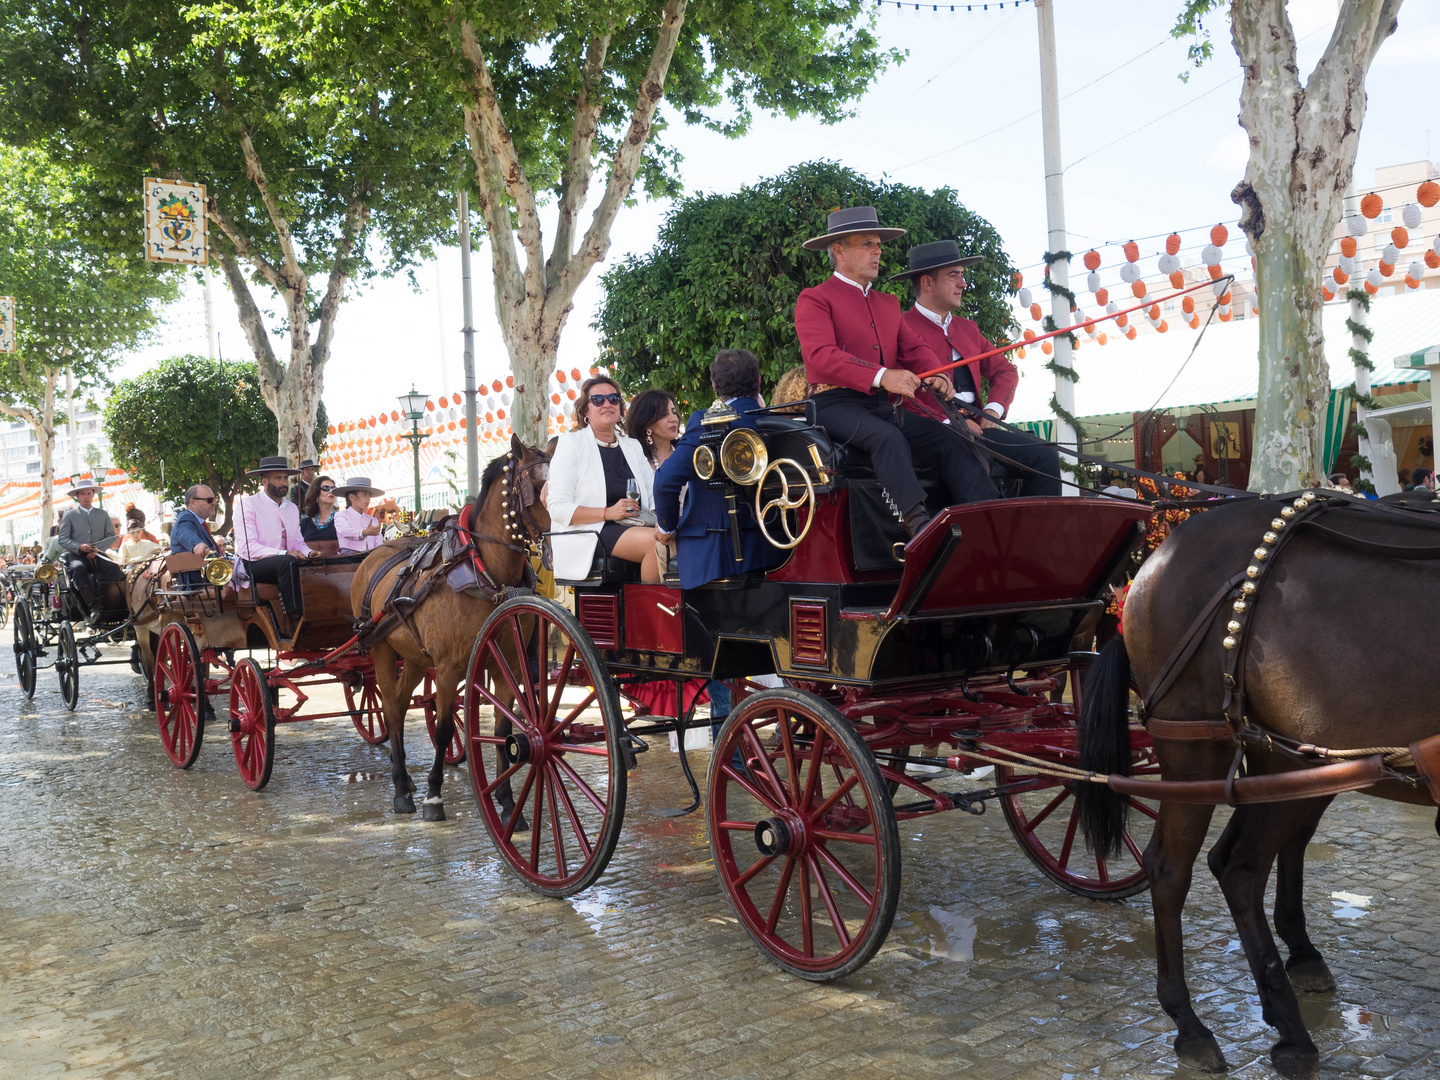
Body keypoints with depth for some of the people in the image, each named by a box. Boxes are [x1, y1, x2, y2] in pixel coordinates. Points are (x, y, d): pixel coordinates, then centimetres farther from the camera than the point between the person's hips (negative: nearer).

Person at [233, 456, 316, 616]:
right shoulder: (247, 504, -4)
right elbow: (247, 547, -14)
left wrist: (308, 553, -10)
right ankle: (295, 619, -34)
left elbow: (298, 542, 15)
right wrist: (284, 553, -24)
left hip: (283, 565, 6)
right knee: (288, 562, -35)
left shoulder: (292, 508, 18)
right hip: (251, 566, -6)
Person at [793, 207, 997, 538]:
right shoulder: (814, 299, 2)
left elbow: (914, 348, 15)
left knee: (952, 439, -14)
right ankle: (919, 526, -48)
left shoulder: (888, 304, 26)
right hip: (836, 404, -7)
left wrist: (936, 376, -10)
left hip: (883, 406, 7)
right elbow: (820, 355, -16)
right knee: (887, 436, -36)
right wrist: (881, 376, -30)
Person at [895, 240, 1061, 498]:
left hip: (976, 426, 7)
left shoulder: (967, 328, 24)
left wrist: (993, 410, 1)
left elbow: (1005, 371, 22)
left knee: (1045, 455, -12)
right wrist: (948, 421, -18)